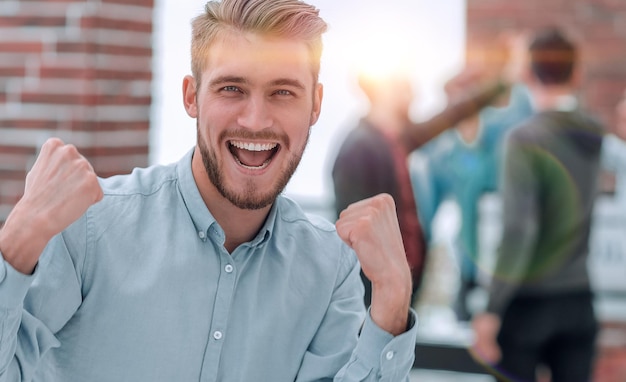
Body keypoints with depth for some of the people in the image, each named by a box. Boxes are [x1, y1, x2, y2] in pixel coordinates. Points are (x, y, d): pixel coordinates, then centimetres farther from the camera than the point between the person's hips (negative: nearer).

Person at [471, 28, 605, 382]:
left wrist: (492, 311, -17)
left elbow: (518, 230, -20)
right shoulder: (597, 135, 3)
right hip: (579, 299, 5)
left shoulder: (526, 139, -14)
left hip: (527, 300, -5)